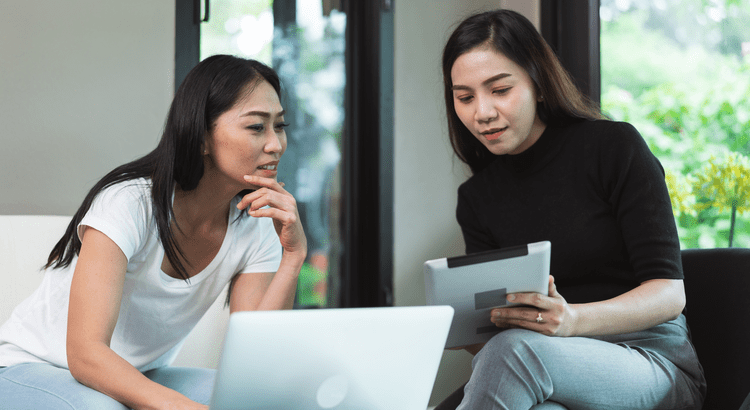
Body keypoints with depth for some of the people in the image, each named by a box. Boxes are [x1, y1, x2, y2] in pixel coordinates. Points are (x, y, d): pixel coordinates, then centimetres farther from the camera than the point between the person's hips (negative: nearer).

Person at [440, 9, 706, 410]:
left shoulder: (615, 147, -4)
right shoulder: (475, 198, 11)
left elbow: (670, 293, -10)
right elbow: (495, 325, 8)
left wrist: (572, 320, -29)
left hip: (655, 365, -2)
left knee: (515, 349, -35)